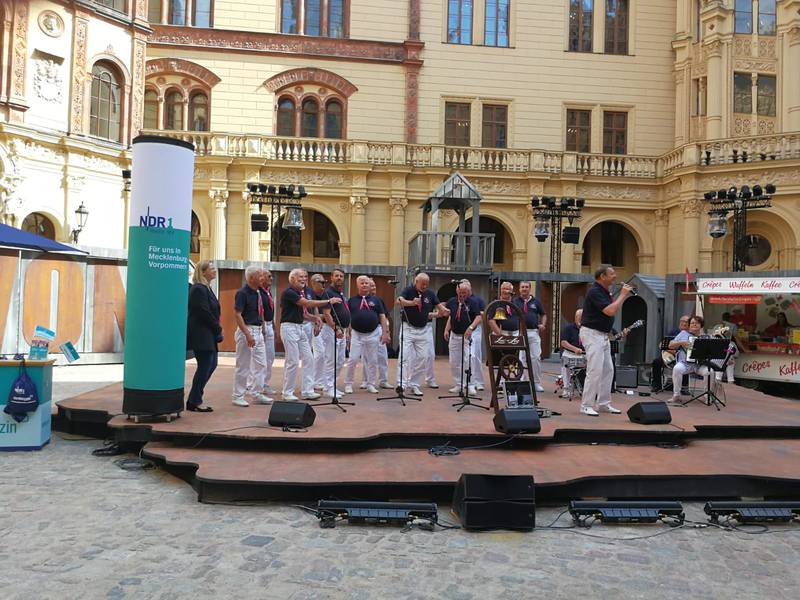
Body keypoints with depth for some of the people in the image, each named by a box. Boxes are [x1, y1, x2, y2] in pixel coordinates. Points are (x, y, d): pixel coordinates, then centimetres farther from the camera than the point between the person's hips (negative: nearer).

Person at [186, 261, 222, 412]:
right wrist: (218, 329, -10)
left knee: (211, 365, 13)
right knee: (204, 367, -4)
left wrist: (217, 329, 6)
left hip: (208, 335, 10)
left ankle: (194, 400, 21)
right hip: (201, 335, -10)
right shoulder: (199, 289, -15)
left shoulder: (206, 288, 16)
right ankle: (194, 402, 8)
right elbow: (204, 313, -20)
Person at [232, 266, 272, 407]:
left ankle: (255, 394, 20)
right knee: (243, 366, -1)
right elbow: (238, 315, -19)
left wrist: (262, 330, 16)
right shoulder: (242, 293, -13)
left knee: (261, 364, 11)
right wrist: (248, 335, -24)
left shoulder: (258, 293, 12)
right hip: (246, 330, -9)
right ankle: (238, 396, 8)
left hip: (258, 331, 9)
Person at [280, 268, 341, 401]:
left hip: (300, 328, 9)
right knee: (292, 361, -7)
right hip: (289, 327, -9)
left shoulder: (301, 292, 14)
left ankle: (307, 391, 9)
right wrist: (329, 301, -21)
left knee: (308, 359, 5)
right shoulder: (288, 292, -15)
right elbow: (308, 303, -23)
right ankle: (287, 392, 5)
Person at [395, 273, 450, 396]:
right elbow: (399, 300, -26)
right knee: (404, 356, -10)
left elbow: (439, 306, 3)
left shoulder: (430, 293, 3)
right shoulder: (409, 291, -8)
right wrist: (412, 303, -45)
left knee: (424, 357, 4)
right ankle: (401, 384, -9)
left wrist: (444, 311, -22)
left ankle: (414, 385, 14)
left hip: (423, 329, 4)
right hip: (408, 328, -4)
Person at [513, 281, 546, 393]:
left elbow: (543, 315, 20)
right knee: (521, 358, 0)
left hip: (534, 332, 1)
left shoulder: (536, 301, 12)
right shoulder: (515, 301, 7)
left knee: (536, 358, 0)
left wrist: (543, 325, 2)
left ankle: (537, 383, 10)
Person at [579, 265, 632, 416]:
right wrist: (622, 295, -15)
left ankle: (603, 404, 19)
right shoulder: (594, 291, -18)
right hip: (592, 334, -10)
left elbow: (614, 310, 20)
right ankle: (586, 405, -6)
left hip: (603, 335, 10)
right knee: (595, 370, -12)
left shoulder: (605, 291, 12)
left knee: (608, 370, 11)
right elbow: (610, 311, -25)